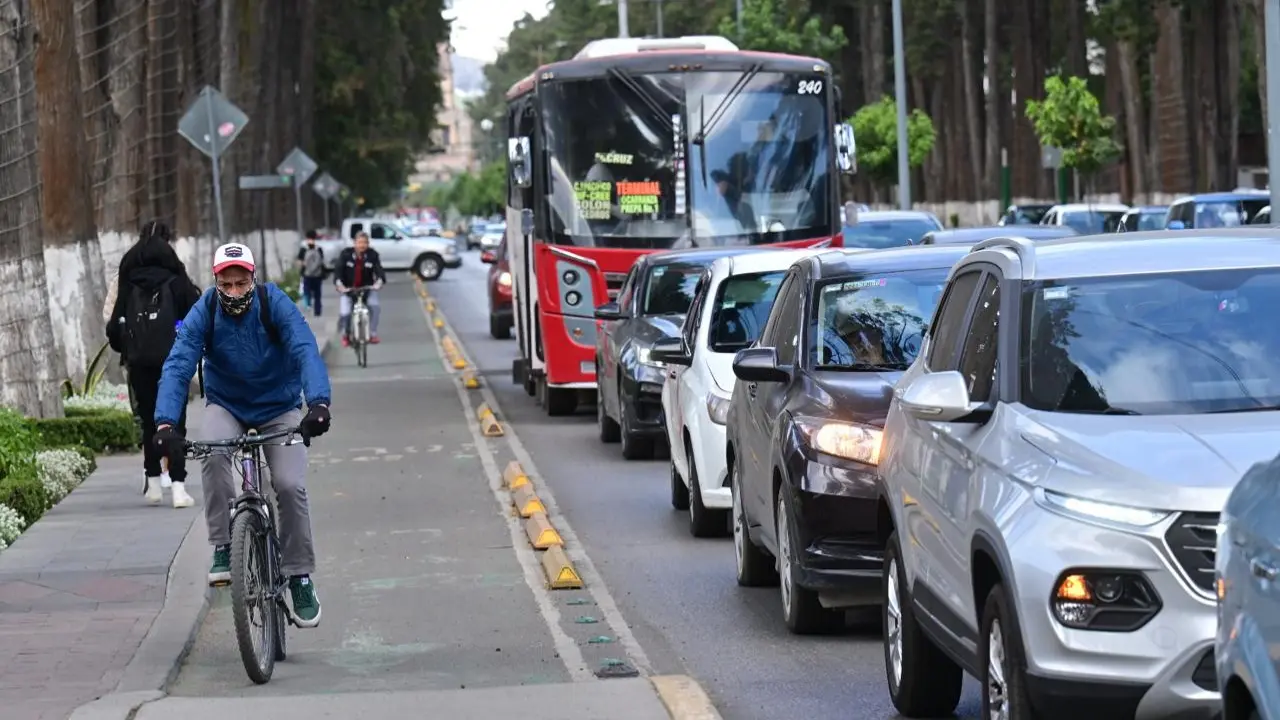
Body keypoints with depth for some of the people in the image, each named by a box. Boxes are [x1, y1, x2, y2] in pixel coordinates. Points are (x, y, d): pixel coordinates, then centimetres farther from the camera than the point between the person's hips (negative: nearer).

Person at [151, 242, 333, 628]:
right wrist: (165, 422, -44)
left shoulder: (275, 304, -22)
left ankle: (300, 576, 1)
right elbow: (178, 365, -27)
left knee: (291, 485, -18)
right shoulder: (204, 312, -18)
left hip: (279, 407, -1)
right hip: (226, 405, 1)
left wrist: (318, 403, -53)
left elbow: (306, 351, -34)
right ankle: (223, 548, -21)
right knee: (214, 453, -32)